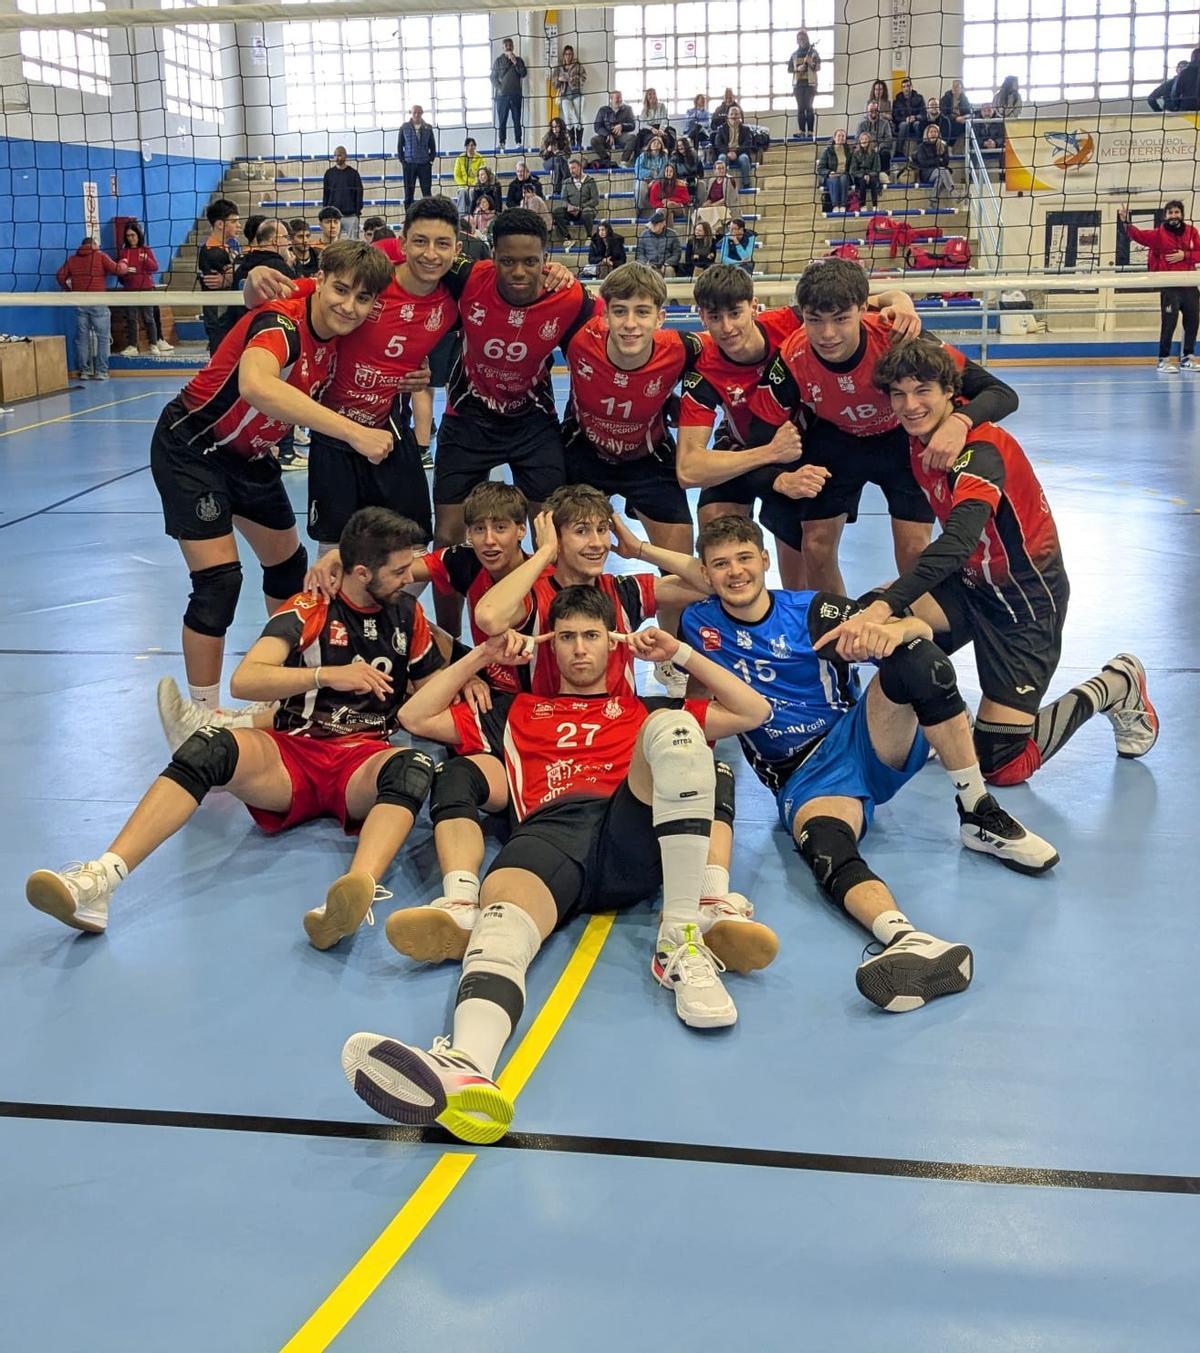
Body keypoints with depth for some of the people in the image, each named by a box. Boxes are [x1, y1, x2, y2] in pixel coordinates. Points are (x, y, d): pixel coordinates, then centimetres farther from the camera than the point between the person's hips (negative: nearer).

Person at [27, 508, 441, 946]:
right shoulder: (307, 611, 1)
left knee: (413, 767, -36)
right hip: (292, 754, -1)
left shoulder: (407, 613, 12)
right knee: (212, 746, -33)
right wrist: (328, 675, -25)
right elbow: (244, 680, -15)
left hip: (364, 764, 1)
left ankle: (358, 888, -64)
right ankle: (99, 880, -43)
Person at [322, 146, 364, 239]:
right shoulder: (329, 173, 9)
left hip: (350, 216, -2)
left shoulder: (353, 173, 4)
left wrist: (358, 211, -3)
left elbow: (359, 193, 4)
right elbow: (325, 194, 11)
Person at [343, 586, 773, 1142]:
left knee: (674, 726, -30)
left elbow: (754, 711, 30)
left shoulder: (643, 712, 36)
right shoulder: (517, 713, 37)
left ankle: (680, 938, -32)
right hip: (548, 832, 0)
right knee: (502, 922, -38)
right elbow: (415, 717, 35)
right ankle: (465, 1068, -72)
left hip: (634, 835, 1)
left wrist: (681, 653, 24)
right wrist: (479, 657, 31)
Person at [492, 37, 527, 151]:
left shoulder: (518, 60, 14)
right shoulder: (498, 61, 10)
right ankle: (502, 143, 0)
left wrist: (515, 62, -7)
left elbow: (523, 73, 1)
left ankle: (518, 142, -1)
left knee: (517, 119, -1)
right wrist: (498, 88, -8)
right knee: (502, 120, -2)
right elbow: (493, 77, 6)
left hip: (516, 94, 1)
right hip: (502, 95, -1)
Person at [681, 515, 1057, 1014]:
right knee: (825, 845, -37)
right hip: (804, 779, -1)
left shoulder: (812, 609, 1)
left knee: (915, 657, -27)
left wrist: (893, 630, -32)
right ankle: (905, 938, -67)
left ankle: (979, 815, -20)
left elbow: (922, 629, -6)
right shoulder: (699, 624, 6)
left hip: (865, 743, 1)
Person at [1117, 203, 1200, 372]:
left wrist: (1185, 255, -13)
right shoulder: (1159, 234, -2)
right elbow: (1138, 235, -14)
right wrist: (1125, 221, -28)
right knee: (1169, 322, -10)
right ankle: (1164, 360, -3)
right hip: (1169, 286, -4)